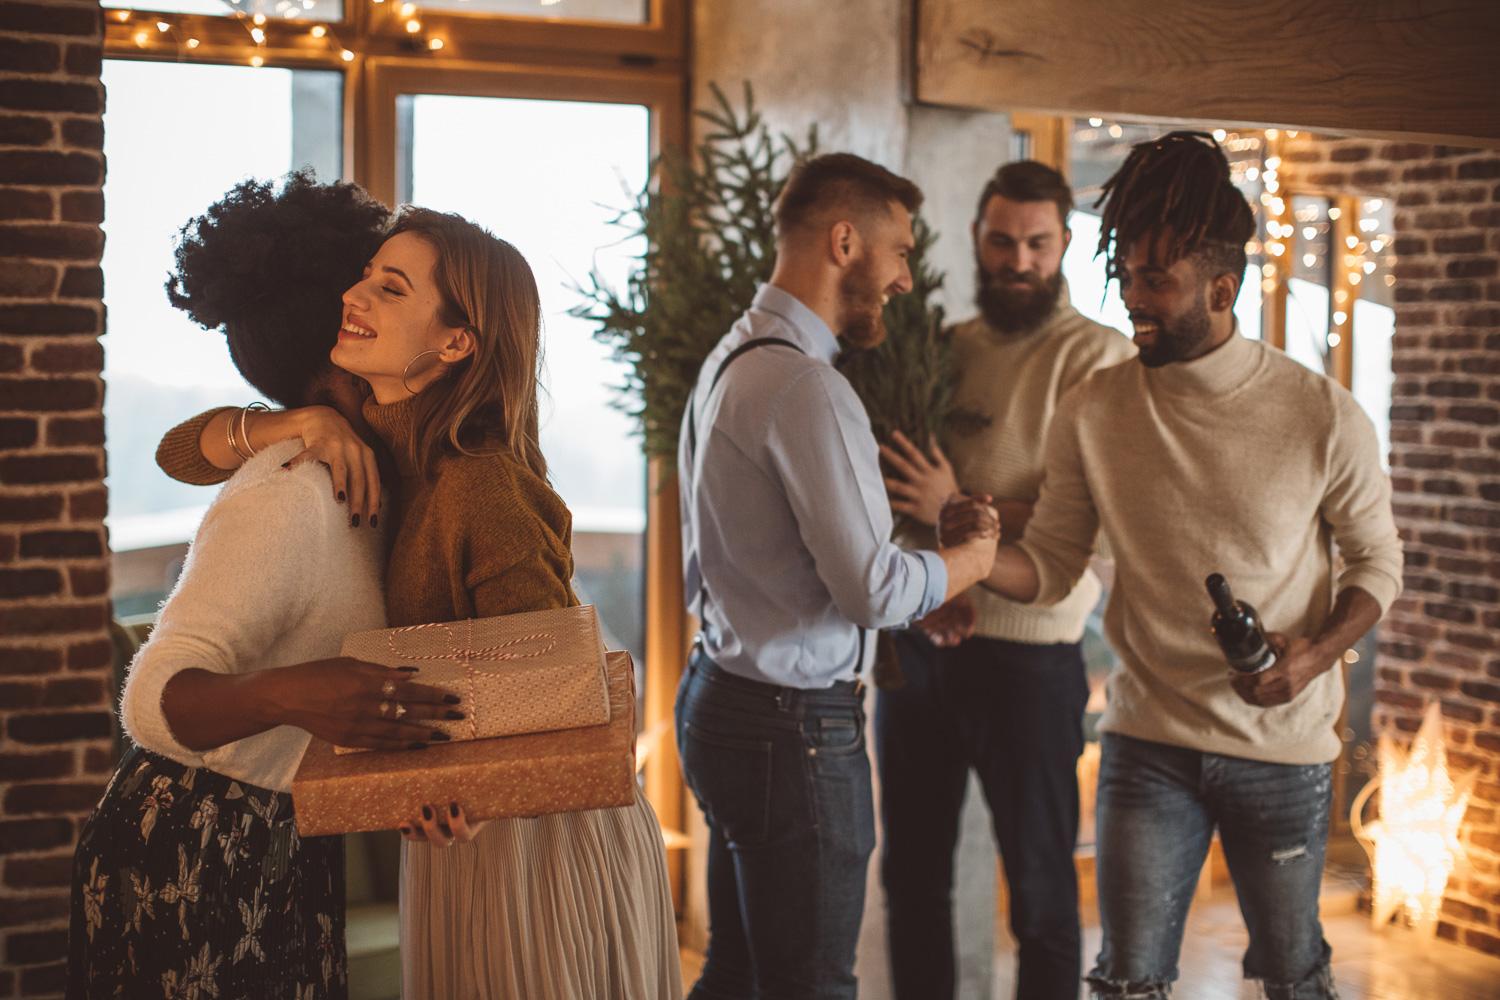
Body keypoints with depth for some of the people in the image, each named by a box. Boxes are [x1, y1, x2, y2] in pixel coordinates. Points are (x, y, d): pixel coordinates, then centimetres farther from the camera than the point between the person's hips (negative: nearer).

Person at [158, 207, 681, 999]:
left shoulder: (482, 487, -24)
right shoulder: (375, 440, 1)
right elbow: (186, 447, 2)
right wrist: (307, 424, -16)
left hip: (535, 836, -8)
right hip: (459, 836, 8)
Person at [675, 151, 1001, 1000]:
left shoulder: (731, 360, 12)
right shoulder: (807, 387, -20)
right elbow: (873, 586, -22)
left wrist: (923, 595, 13)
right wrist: (976, 557, -3)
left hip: (723, 697, 10)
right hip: (795, 725, -10)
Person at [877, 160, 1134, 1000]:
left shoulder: (1098, 357, -6)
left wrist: (956, 512, -22)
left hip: (1026, 655, -5)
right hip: (916, 642, 5)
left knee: (1041, 889, 8)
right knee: (912, 874, 15)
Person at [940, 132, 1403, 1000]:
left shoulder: (1323, 416, -10)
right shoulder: (1094, 413, -5)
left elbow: (1377, 561, 1)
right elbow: (1052, 565, 0)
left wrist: (1315, 654, -17)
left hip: (1282, 743, -1)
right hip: (1149, 740, 1)